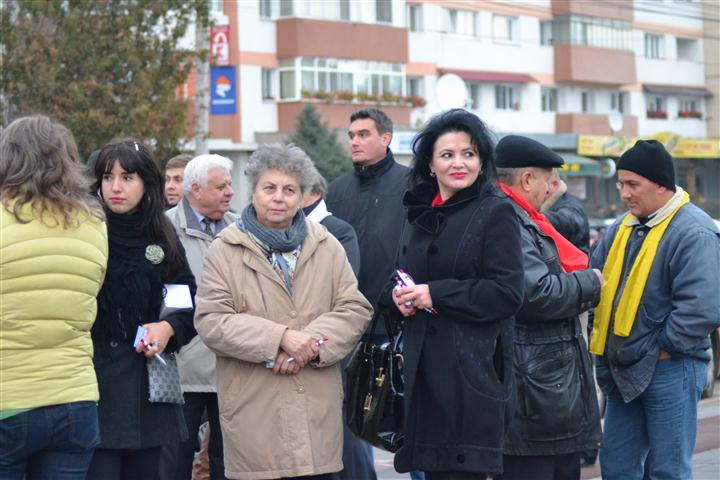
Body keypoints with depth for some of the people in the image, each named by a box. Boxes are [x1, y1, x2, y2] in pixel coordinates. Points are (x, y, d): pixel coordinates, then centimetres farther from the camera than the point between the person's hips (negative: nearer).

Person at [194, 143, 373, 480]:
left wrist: (310, 345, -11)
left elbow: (355, 309, 6)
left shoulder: (327, 248, 12)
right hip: (253, 413, -2)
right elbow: (210, 322, -6)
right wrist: (281, 337, -15)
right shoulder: (224, 252, 3)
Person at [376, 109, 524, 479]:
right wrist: (397, 296, 0)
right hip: (424, 368, 6)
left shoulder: (495, 213, -2)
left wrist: (437, 295, -13)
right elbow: (392, 284, 23)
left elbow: (508, 292, -11)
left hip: (472, 370, -6)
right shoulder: (419, 216, 17)